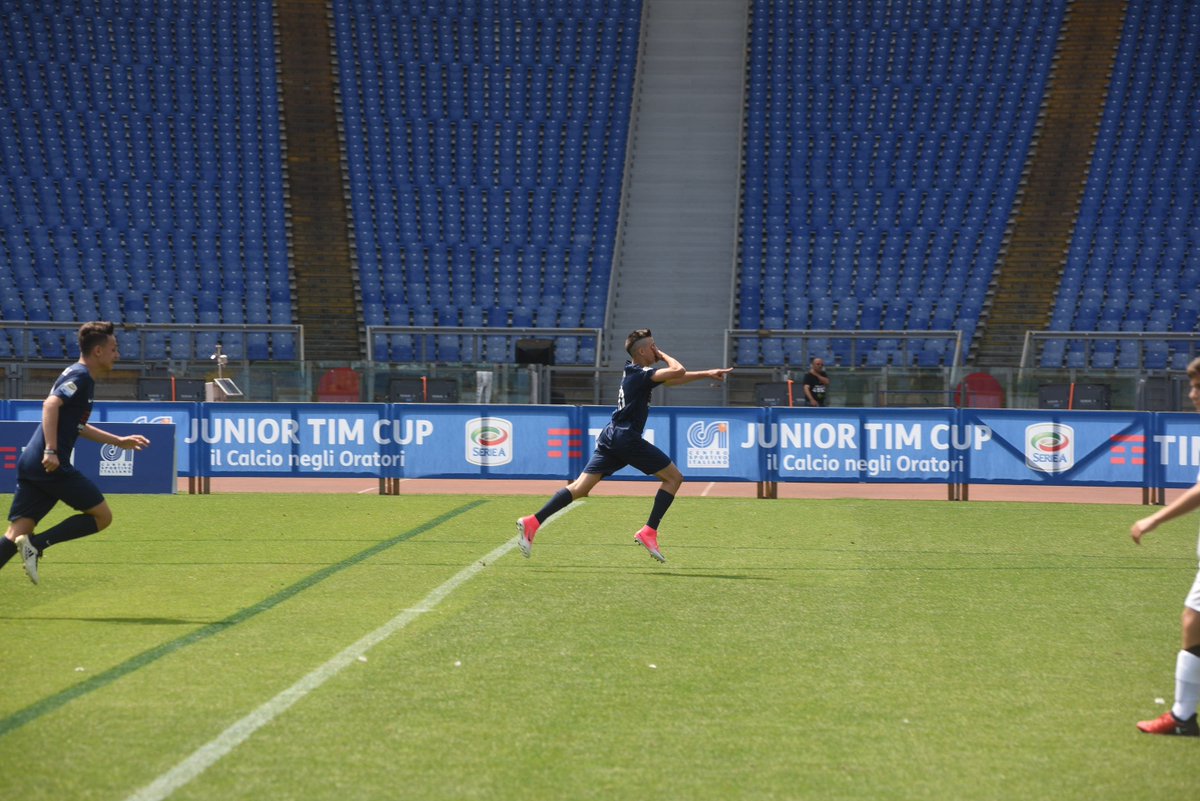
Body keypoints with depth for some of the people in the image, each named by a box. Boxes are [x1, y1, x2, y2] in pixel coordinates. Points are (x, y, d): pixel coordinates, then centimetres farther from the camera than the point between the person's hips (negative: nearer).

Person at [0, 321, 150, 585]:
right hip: (52, 465, -9)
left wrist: (119, 441, 40)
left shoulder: (77, 374, 24)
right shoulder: (81, 376, -5)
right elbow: (50, 404, -22)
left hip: (30, 464, 9)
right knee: (102, 516, 2)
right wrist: (51, 451, -29)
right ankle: (36, 544, -9)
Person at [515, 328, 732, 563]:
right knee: (674, 476, 3)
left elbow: (674, 378, 29)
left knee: (581, 487, 0)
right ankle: (649, 532, -5)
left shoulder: (633, 372, 18)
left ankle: (532, 522, -13)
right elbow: (678, 371, -22)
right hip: (627, 438, -9)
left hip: (610, 438, 9)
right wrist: (663, 355, -2)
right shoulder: (640, 374, -10)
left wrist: (706, 374, 26)